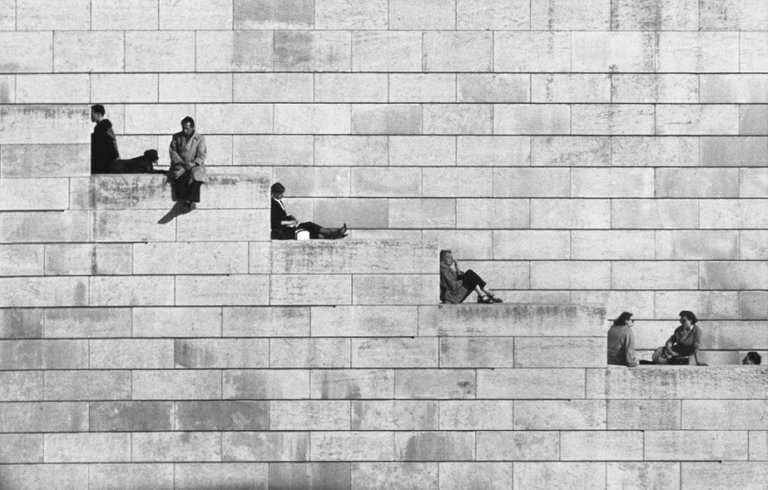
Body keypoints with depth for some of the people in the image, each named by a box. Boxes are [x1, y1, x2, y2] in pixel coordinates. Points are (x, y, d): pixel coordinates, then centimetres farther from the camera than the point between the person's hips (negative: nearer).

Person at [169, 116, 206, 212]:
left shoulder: (200, 138, 4)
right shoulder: (176, 137, 10)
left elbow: (202, 155, -4)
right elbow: (172, 151, 4)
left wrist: (193, 163, -22)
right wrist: (181, 162, -13)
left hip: (195, 165, -1)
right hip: (180, 164, 1)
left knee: (195, 175, -35)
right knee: (178, 174, -33)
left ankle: (190, 201, -35)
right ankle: (185, 201, -33)